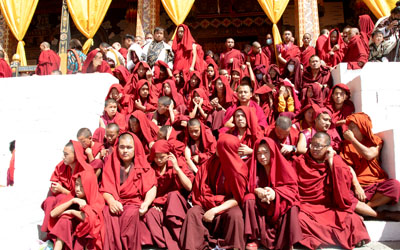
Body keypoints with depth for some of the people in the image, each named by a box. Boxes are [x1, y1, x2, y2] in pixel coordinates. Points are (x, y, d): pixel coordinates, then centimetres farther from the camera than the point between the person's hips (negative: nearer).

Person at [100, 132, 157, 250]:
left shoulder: (142, 166, 7)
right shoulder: (111, 164, 10)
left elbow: (152, 187, -5)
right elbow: (105, 189, 1)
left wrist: (146, 203, -25)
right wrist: (111, 201, -21)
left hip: (135, 203, -1)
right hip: (116, 203, 1)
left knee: (131, 214, -33)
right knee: (108, 213, -31)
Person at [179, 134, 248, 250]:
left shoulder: (240, 168, -12)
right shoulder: (212, 163, 0)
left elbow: (236, 198, -14)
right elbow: (203, 188, 6)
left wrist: (215, 210, -21)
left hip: (228, 205, -3)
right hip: (209, 203, 4)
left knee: (235, 215, -34)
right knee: (192, 212, -23)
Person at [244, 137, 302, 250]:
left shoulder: (284, 166, -9)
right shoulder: (254, 166, -4)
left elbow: (292, 188, -13)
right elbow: (248, 187, -5)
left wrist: (276, 193, -30)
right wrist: (257, 191, -28)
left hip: (280, 204, -1)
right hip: (260, 204, 1)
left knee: (292, 206, -30)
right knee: (249, 199, -28)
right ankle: (253, 238, -20)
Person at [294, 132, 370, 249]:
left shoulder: (336, 161, 9)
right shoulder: (300, 161, 6)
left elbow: (345, 182, -7)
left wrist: (330, 161, -7)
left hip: (330, 208, 1)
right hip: (306, 207, -1)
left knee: (352, 220, -23)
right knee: (299, 219, -31)